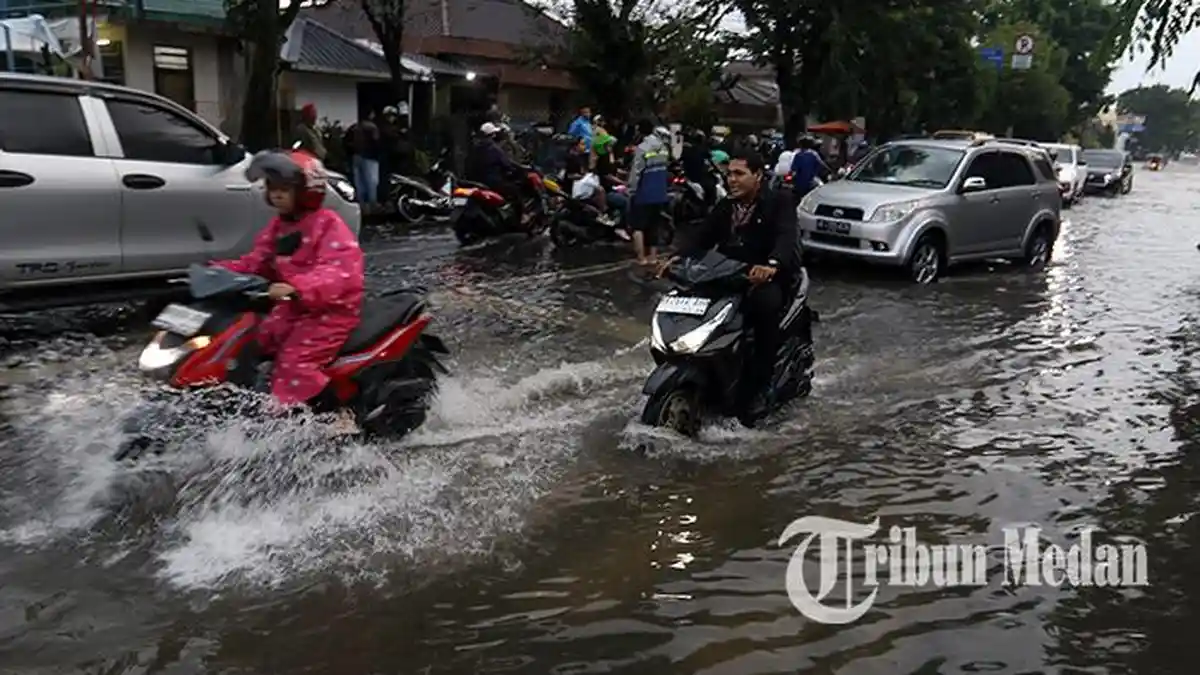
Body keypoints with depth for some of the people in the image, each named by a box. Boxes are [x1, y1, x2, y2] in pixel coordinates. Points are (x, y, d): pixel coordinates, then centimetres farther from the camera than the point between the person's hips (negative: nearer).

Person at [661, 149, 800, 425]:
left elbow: (788, 237, -21)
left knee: (766, 303, -38)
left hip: (768, 278, -6)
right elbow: (701, 235, 4)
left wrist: (772, 265, -44)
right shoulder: (725, 206, 16)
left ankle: (758, 387, -30)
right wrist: (678, 256, -18)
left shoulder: (779, 201, -3)